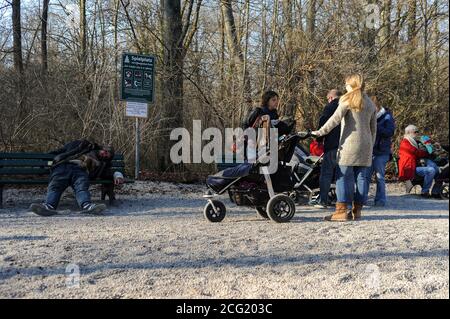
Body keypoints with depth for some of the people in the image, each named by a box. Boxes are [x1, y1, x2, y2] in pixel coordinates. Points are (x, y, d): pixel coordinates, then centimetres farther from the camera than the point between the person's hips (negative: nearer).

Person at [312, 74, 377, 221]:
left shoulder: (348, 100, -2)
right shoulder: (370, 103, 19)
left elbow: (336, 118, -15)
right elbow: (373, 128, 20)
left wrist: (321, 132, -17)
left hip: (349, 144, -6)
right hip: (366, 145, 6)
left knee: (344, 176, -5)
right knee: (361, 177, 6)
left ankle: (341, 210, -9)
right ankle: (357, 210, 8)